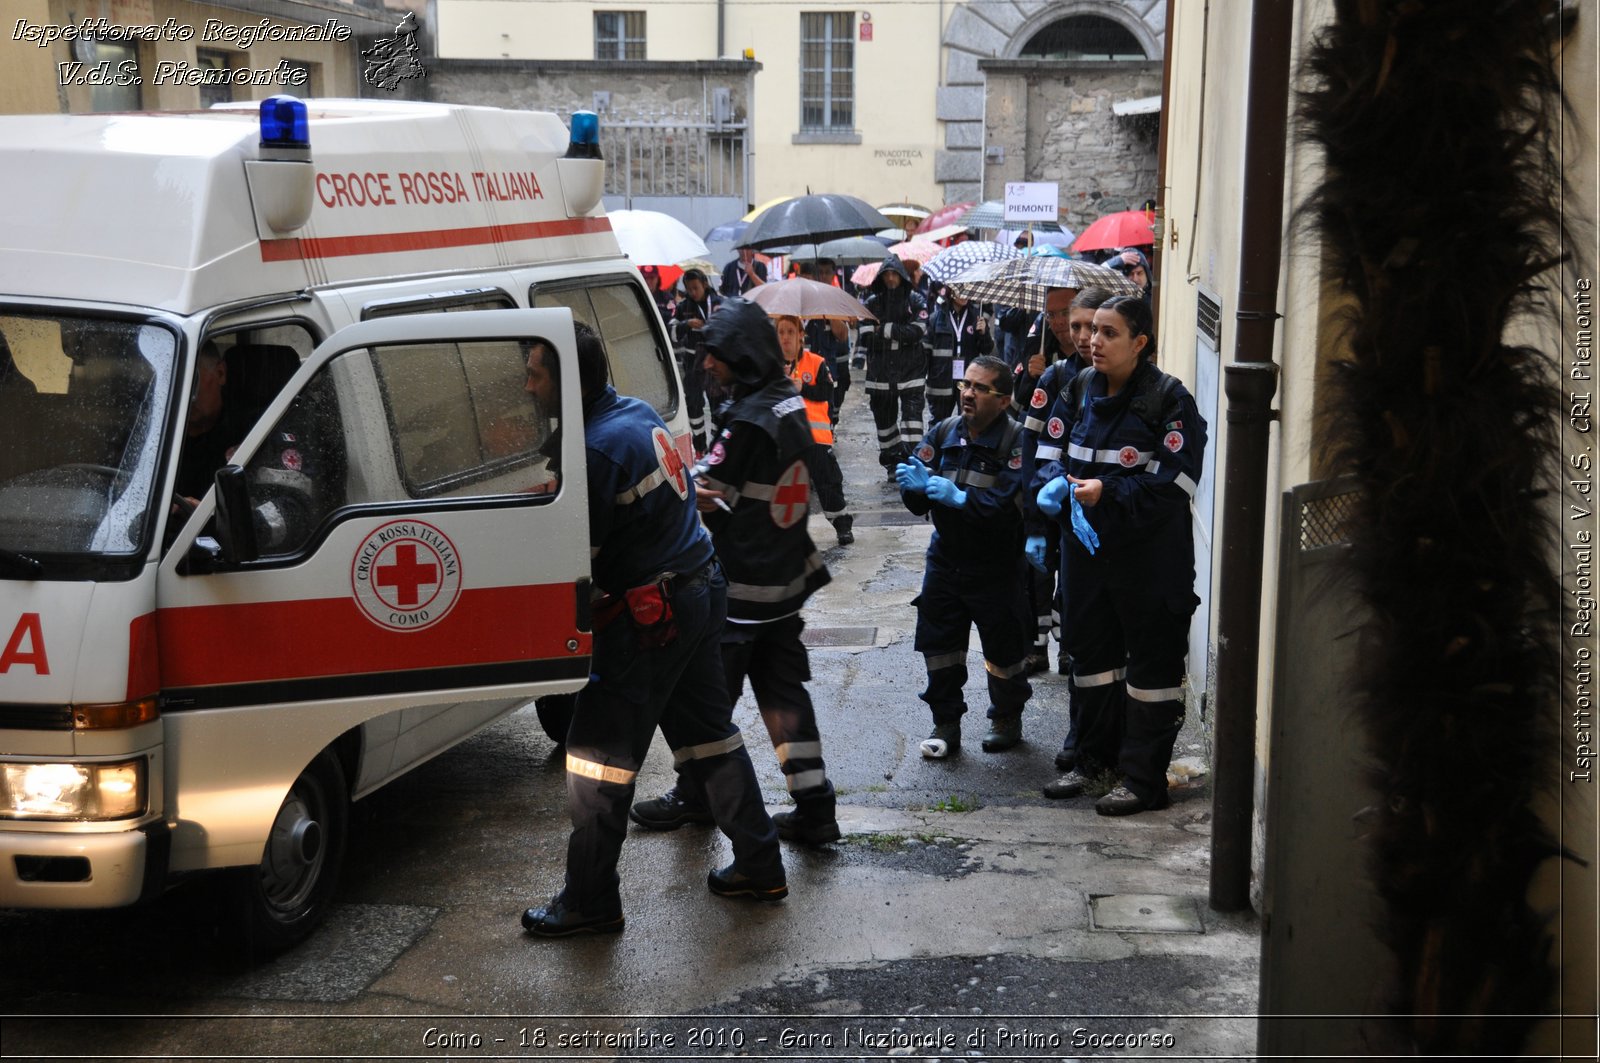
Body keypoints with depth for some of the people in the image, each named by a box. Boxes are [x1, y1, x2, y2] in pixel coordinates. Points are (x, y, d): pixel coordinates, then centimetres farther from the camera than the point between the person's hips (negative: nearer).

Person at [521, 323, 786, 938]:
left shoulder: (596, 450, -22)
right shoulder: (639, 413, 6)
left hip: (650, 614, -10)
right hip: (702, 586, 10)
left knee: (597, 757, 0)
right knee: (708, 731, 19)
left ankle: (589, 902, 8)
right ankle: (759, 866, 27)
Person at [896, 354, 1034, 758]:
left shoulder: (1016, 440, -15)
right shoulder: (944, 432, 1)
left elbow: (1011, 504, -26)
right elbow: (917, 502, -1)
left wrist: (960, 497, -33)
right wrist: (914, 484, -23)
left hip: (996, 566, -4)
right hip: (946, 557, 5)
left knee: (1004, 649, 8)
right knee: (939, 647, 7)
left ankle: (1007, 720, 30)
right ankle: (946, 724, 21)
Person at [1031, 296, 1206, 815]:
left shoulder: (1169, 398, -12)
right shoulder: (1079, 390, 6)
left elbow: (1176, 480, -18)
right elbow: (1050, 451, 9)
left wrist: (1108, 492, -23)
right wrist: (1056, 486, -13)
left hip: (1150, 555, -6)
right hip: (1086, 546, 7)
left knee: (1151, 660, 1)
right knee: (1091, 651, 17)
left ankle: (1143, 777, 8)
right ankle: (1093, 759, 32)